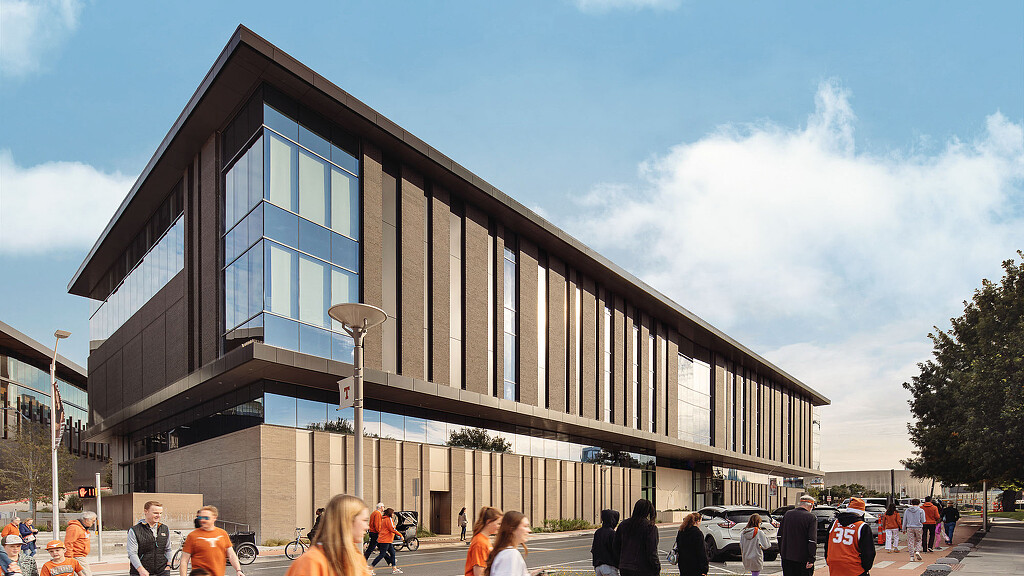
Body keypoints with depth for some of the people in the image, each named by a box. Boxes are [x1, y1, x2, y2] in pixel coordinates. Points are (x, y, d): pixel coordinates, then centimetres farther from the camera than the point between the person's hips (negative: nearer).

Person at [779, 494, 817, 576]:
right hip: (803, 558, -4)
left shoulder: (787, 514, 6)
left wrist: (781, 552, 19)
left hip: (787, 557, 5)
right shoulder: (811, 518, -9)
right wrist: (811, 559, -13)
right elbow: (812, 540, -15)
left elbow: (780, 536, 11)